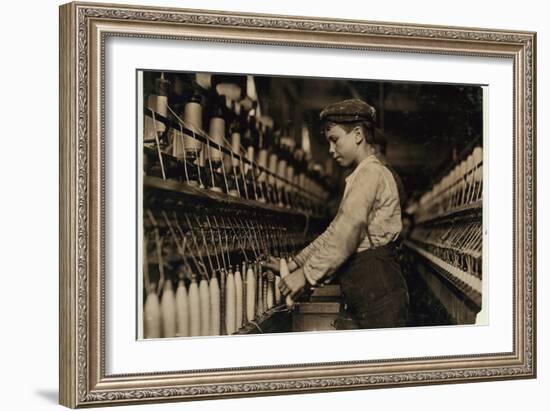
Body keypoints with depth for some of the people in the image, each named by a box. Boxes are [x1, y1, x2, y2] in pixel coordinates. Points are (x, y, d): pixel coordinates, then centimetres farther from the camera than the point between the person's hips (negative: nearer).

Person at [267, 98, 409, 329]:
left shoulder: (371, 173, -10)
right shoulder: (361, 177, 23)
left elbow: (348, 231, -20)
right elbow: (334, 233, 24)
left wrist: (308, 274, -18)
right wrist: (294, 264, 18)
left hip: (378, 293, -10)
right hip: (359, 299, 10)